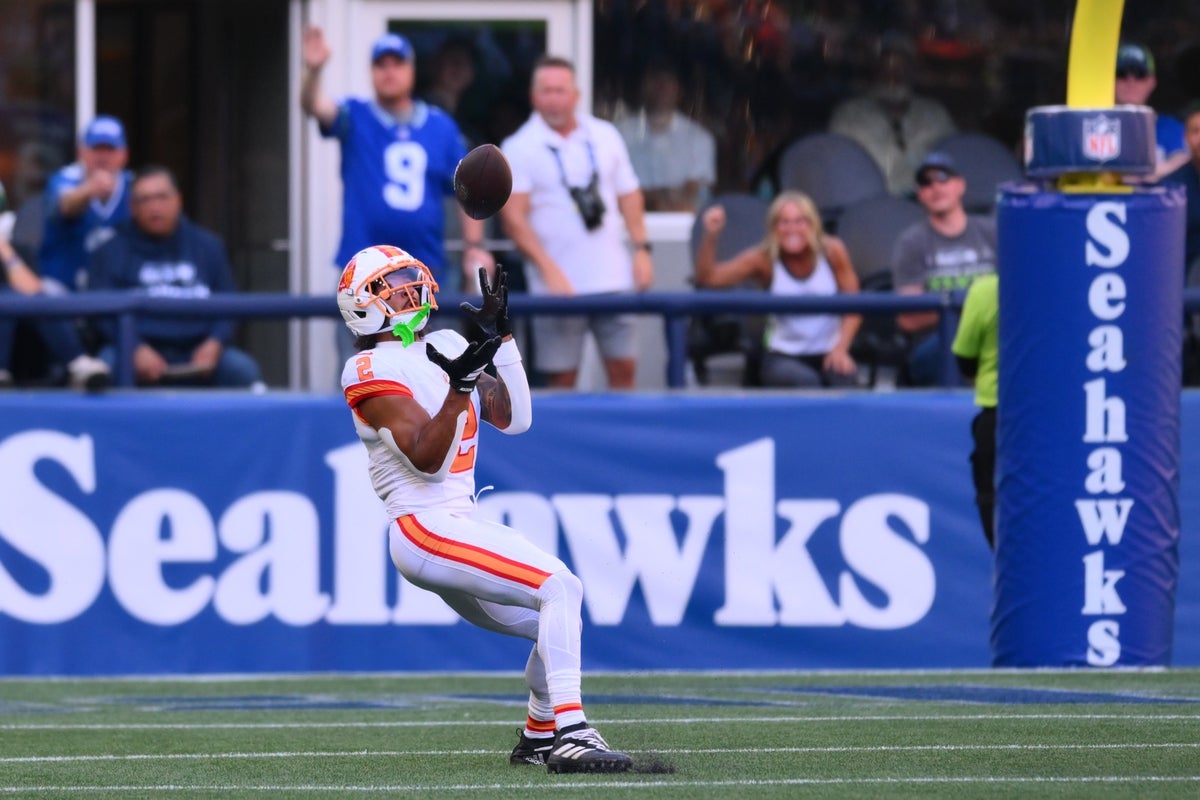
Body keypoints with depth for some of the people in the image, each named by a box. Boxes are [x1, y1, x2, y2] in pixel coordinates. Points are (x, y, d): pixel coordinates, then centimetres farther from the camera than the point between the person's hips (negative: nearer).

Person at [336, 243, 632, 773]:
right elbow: (428, 460, -18)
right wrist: (459, 386, -29)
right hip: (426, 528, -9)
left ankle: (538, 740, 29)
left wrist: (501, 340, 6)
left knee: (557, 627, 13)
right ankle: (570, 736, -27)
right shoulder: (372, 371, -8)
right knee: (560, 588, -21)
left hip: (459, 526, 9)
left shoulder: (447, 348, 16)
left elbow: (514, 419, 13)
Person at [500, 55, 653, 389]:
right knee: (562, 377, 0)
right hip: (559, 284, -3)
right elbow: (513, 215, -9)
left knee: (623, 367, 3)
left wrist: (641, 248, 5)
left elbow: (628, 195, 17)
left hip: (612, 276, 3)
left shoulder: (605, 136, 11)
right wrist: (548, 269, -18)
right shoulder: (520, 148, -2)